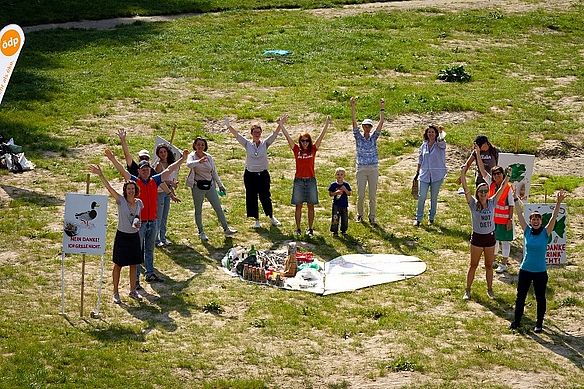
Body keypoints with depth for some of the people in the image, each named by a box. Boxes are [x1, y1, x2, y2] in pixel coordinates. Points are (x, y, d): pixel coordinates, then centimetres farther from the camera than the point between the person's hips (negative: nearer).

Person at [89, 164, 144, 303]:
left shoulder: (139, 203, 2)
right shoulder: (121, 200, -11)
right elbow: (109, 188, -23)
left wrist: (138, 223, -7)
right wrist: (100, 175, -34)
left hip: (134, 236, 4)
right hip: (122, 236, -4)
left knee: (134, 264, 13)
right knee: (118, 265, 4)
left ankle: (133, 291, 28)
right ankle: (115, 292, 13)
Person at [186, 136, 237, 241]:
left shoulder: (209, 157, 6)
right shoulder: (192, 156, -7)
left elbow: (214, 172, 14)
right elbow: (189, 164, -32)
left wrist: (220, 185, 13)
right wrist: (199, 161, -50)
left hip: (210, 185, 4)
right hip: (198, 187, -4)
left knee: (218, 207, 5)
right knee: (198, 211, 6)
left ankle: (226, 229, 13)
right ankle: (201, 232, 18)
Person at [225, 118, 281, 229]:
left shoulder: (265, 144, 1)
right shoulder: (247, 144, 1)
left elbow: (274, 134, -9)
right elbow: (236, 135, -8)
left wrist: (280, 125, -24)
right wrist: (229, 126, -21)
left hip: (263, 174, -1)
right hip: (250, 175, 1)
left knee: (265, 197, 5)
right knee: (252, 198, 5)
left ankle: (271, 217, 26)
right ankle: (257, 220, 17)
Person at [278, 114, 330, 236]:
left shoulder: (313, 149, 4)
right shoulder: (297, 150, 3)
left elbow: (321, 136, -1)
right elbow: (287, 136, 0)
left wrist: (327, 124, -7)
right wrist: (281, 125, -4)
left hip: (311, 180, 0)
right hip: (299, 180, 0)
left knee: (310, 206, 4)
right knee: (298, 205, 4)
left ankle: (310, 229, 11)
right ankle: (298, 228, 10)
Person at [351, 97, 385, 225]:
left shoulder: (374, 138, 6)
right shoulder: (358, 137, 3)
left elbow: (381, 123, -3)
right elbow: (354, 123, -7)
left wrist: (382, 109, -12)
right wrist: (352, 107, -17)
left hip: (373, 168, 1)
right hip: (361, 168, -1)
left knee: (373, 194, 2)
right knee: (360, 194, 0)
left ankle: (372, 217, 9)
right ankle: (360, 215, 17)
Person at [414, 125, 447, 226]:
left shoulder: (439, 144, -4)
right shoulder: (424, 145, 7)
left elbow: (441, 141, -29)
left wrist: (441, 133, -49)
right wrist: (417, 172, 16)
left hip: (437, 175, -2)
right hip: (425, 174, 2)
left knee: (434, 197, 7)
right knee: (422, 196, -4)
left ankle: (431, 217, 22)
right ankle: (418, 218, 4)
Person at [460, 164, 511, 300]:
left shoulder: (492, 202, -2)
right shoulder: (473, 204, -8)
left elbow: (502, 187, -4)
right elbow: (465, 188, -17)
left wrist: (508, 175, -9)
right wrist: (463, 173, -24)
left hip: (490, 237, 2)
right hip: (477, 238, -2)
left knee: (489, 266, 13)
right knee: (473, 265, 7)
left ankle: (490, 290, 24)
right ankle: (467, 290, 16)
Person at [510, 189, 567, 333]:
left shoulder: (545, 232, -6)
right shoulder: (527, 231, -2)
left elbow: (553, 218, -17)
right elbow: (519, 215, -4)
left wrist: (558, 203, -28)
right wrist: (516, 200, -8)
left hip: (540, 272, -2)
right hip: (525, 270, 2)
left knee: (540, 298, 8)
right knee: (520, 297, 9)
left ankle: (539, 323, 22)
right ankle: (516, 321, 22)